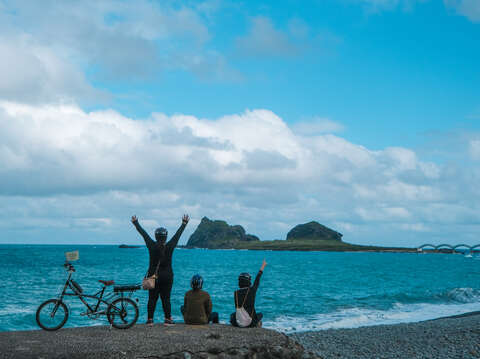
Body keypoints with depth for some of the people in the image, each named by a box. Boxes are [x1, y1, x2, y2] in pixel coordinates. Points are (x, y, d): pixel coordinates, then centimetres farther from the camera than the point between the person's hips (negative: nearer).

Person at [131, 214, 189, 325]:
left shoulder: (152, 246, -7)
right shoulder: (170, 246, -7)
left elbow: (143, 233, 3)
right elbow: (178, 234, 5)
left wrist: (135, 223, 14)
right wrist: (184, 223, 17)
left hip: (153, 276, 0)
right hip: (167, 277, 0)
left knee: (152, 298, 5)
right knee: (166, 298, 4)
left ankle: (150, 319, 5)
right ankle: (167, 319, 3)